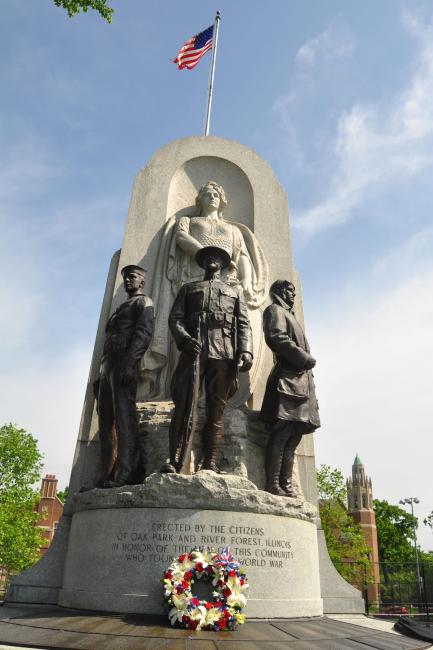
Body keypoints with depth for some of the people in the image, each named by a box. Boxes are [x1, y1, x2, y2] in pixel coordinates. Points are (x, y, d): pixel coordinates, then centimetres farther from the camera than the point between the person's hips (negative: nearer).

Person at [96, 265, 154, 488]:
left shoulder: (143, 302, 7)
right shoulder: (121, 308, 32)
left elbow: (144, 332, -10)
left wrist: (130, 362, -24)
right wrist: (101, 374, 18)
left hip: (124, 363, -9)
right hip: (108, 365, 9)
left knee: (124, 417, -15)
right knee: (106, 421, 2)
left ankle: (125, 474, -18)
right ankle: (107, 475, 2)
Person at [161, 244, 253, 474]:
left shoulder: (234, 293, 27)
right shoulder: (188, 288, 26)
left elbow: (244, 325, 14)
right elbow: (175, 318, 12)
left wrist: (246, 351, -4)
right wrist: (184, 338, -10)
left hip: (223, 354, 1)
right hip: (193, 352, -1)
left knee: (216, 411, -3)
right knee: (185, 406, -14)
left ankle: (211, 466, -3)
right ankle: (176, 463, -17)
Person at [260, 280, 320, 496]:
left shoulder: (288, 314, 32)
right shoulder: (275, 310, 4)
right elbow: (278, 338, -14)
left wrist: (307, 361, 10)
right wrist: (306, 358, -12)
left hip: (300, 379, 9)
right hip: (287, 379, -9)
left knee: (293, 435, 5)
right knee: (281, 434, -13)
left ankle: (286, 483, 6)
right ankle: (273, 484, -13)